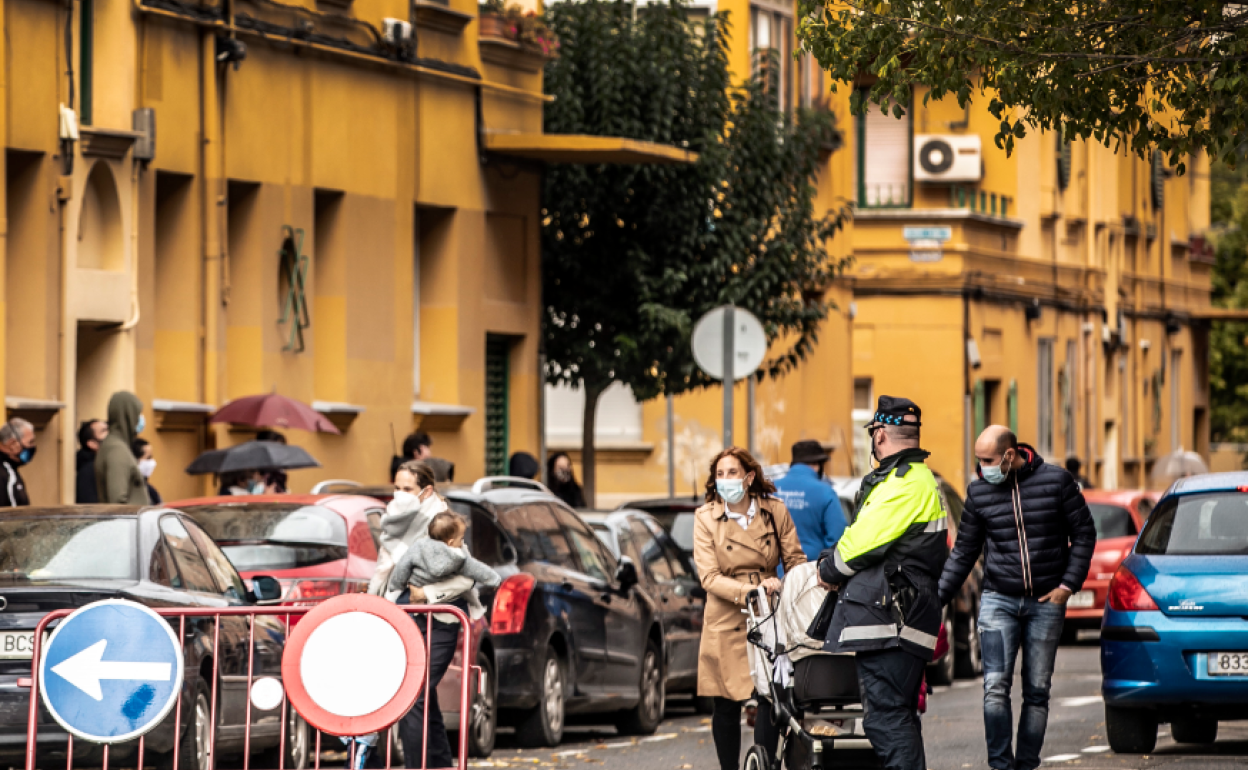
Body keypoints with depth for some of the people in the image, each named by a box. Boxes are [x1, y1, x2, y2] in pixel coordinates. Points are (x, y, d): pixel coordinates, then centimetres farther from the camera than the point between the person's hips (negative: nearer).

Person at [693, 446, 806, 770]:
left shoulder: (775, 512, 0)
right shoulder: (706, 518, -2)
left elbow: (795, 561, 5)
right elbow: (709, 577, -8)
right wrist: (750, 591, -23)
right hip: (726, 623, 0)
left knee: (771, 697, -12)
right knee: (726, 704, 4)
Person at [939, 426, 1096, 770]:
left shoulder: (1057, 481, -4)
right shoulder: (979, 491, 3)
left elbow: (1084, 535, 3)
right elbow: (964, 552, 9)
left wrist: (1068, 584, -6)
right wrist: (937, 598, 2)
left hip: (1046, 603, -1)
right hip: (998, 600, 1)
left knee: (1037, 691, 2)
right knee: (995, 687, -13)